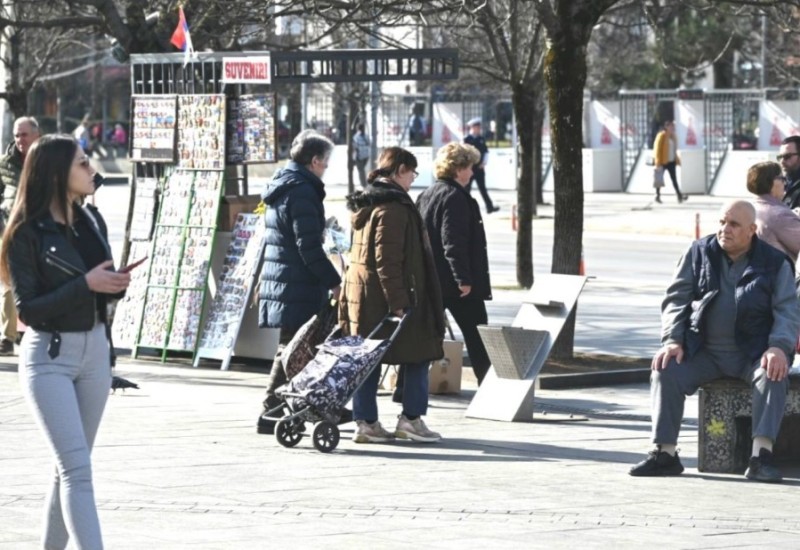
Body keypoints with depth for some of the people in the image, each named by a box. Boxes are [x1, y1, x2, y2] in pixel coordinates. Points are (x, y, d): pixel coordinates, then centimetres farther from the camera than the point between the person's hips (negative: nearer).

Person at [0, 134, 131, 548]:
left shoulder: (91, 222, 7)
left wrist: (116, 284, -7)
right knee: (77, 469, -14)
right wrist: (85, 285, -22)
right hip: (48, 357, -6)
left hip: (94, 351, 6)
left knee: (70, 467, 13)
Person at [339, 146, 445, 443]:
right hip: (383, 295, -9)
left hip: (360, 293, 9)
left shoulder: (365, 203, 16)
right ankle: (411, 418, 2)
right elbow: (387, 259, -21)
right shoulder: (393, 207, -15)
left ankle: (366, 422, 10)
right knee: (417, 355, 1)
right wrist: (398, 301, -22)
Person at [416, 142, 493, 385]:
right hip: (453, 282, -8)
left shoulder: (426, 196, 14)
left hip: (429, 280, 8)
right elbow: (453, 243, -21)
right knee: (476, 336, 1)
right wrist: (464, 279, -20)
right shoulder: (454, 197, -14)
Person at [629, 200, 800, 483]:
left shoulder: (774, 263, 2)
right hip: (704, 351, 2)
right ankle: (665, 453, -20)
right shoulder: (699, 253, 7)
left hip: (752, 352, -2)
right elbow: (676, 299, 7)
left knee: (774, 375, -34)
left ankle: (761, 456, -39)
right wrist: (672, 340, -10)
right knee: (665, 372, -23)